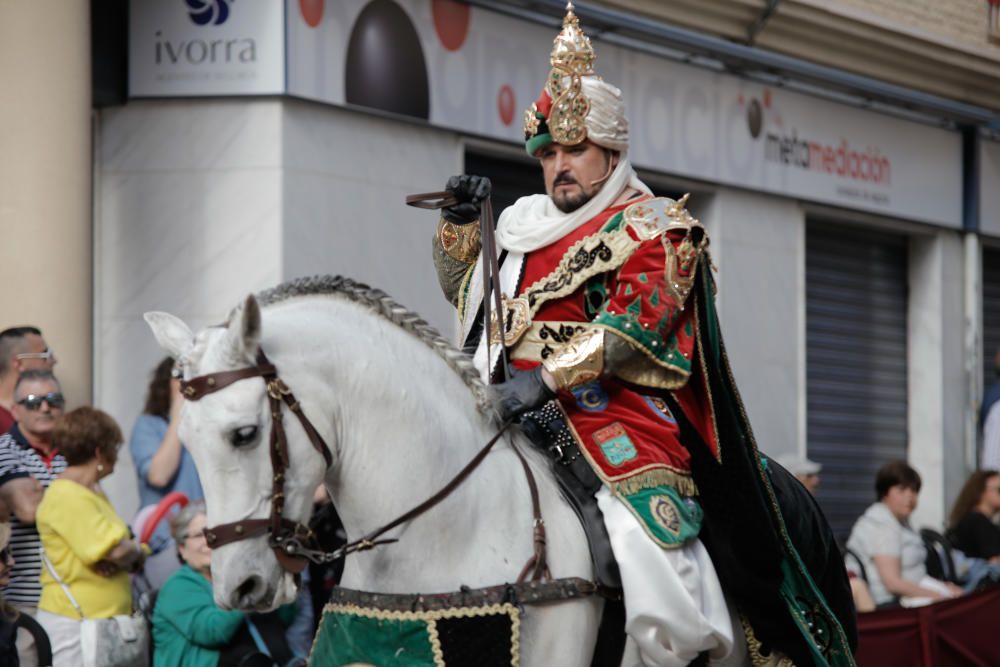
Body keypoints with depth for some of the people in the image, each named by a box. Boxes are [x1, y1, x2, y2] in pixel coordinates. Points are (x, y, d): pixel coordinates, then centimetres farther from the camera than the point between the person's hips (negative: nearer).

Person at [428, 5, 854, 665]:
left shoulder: (653, 231, 2)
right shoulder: (526, 228, 21)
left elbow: (632, 320, -13)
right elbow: (460, 286, 33)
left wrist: (549, 376, -25)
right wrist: (461, 223, 13)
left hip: (618, 418, -6)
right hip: (520, 416, 7)